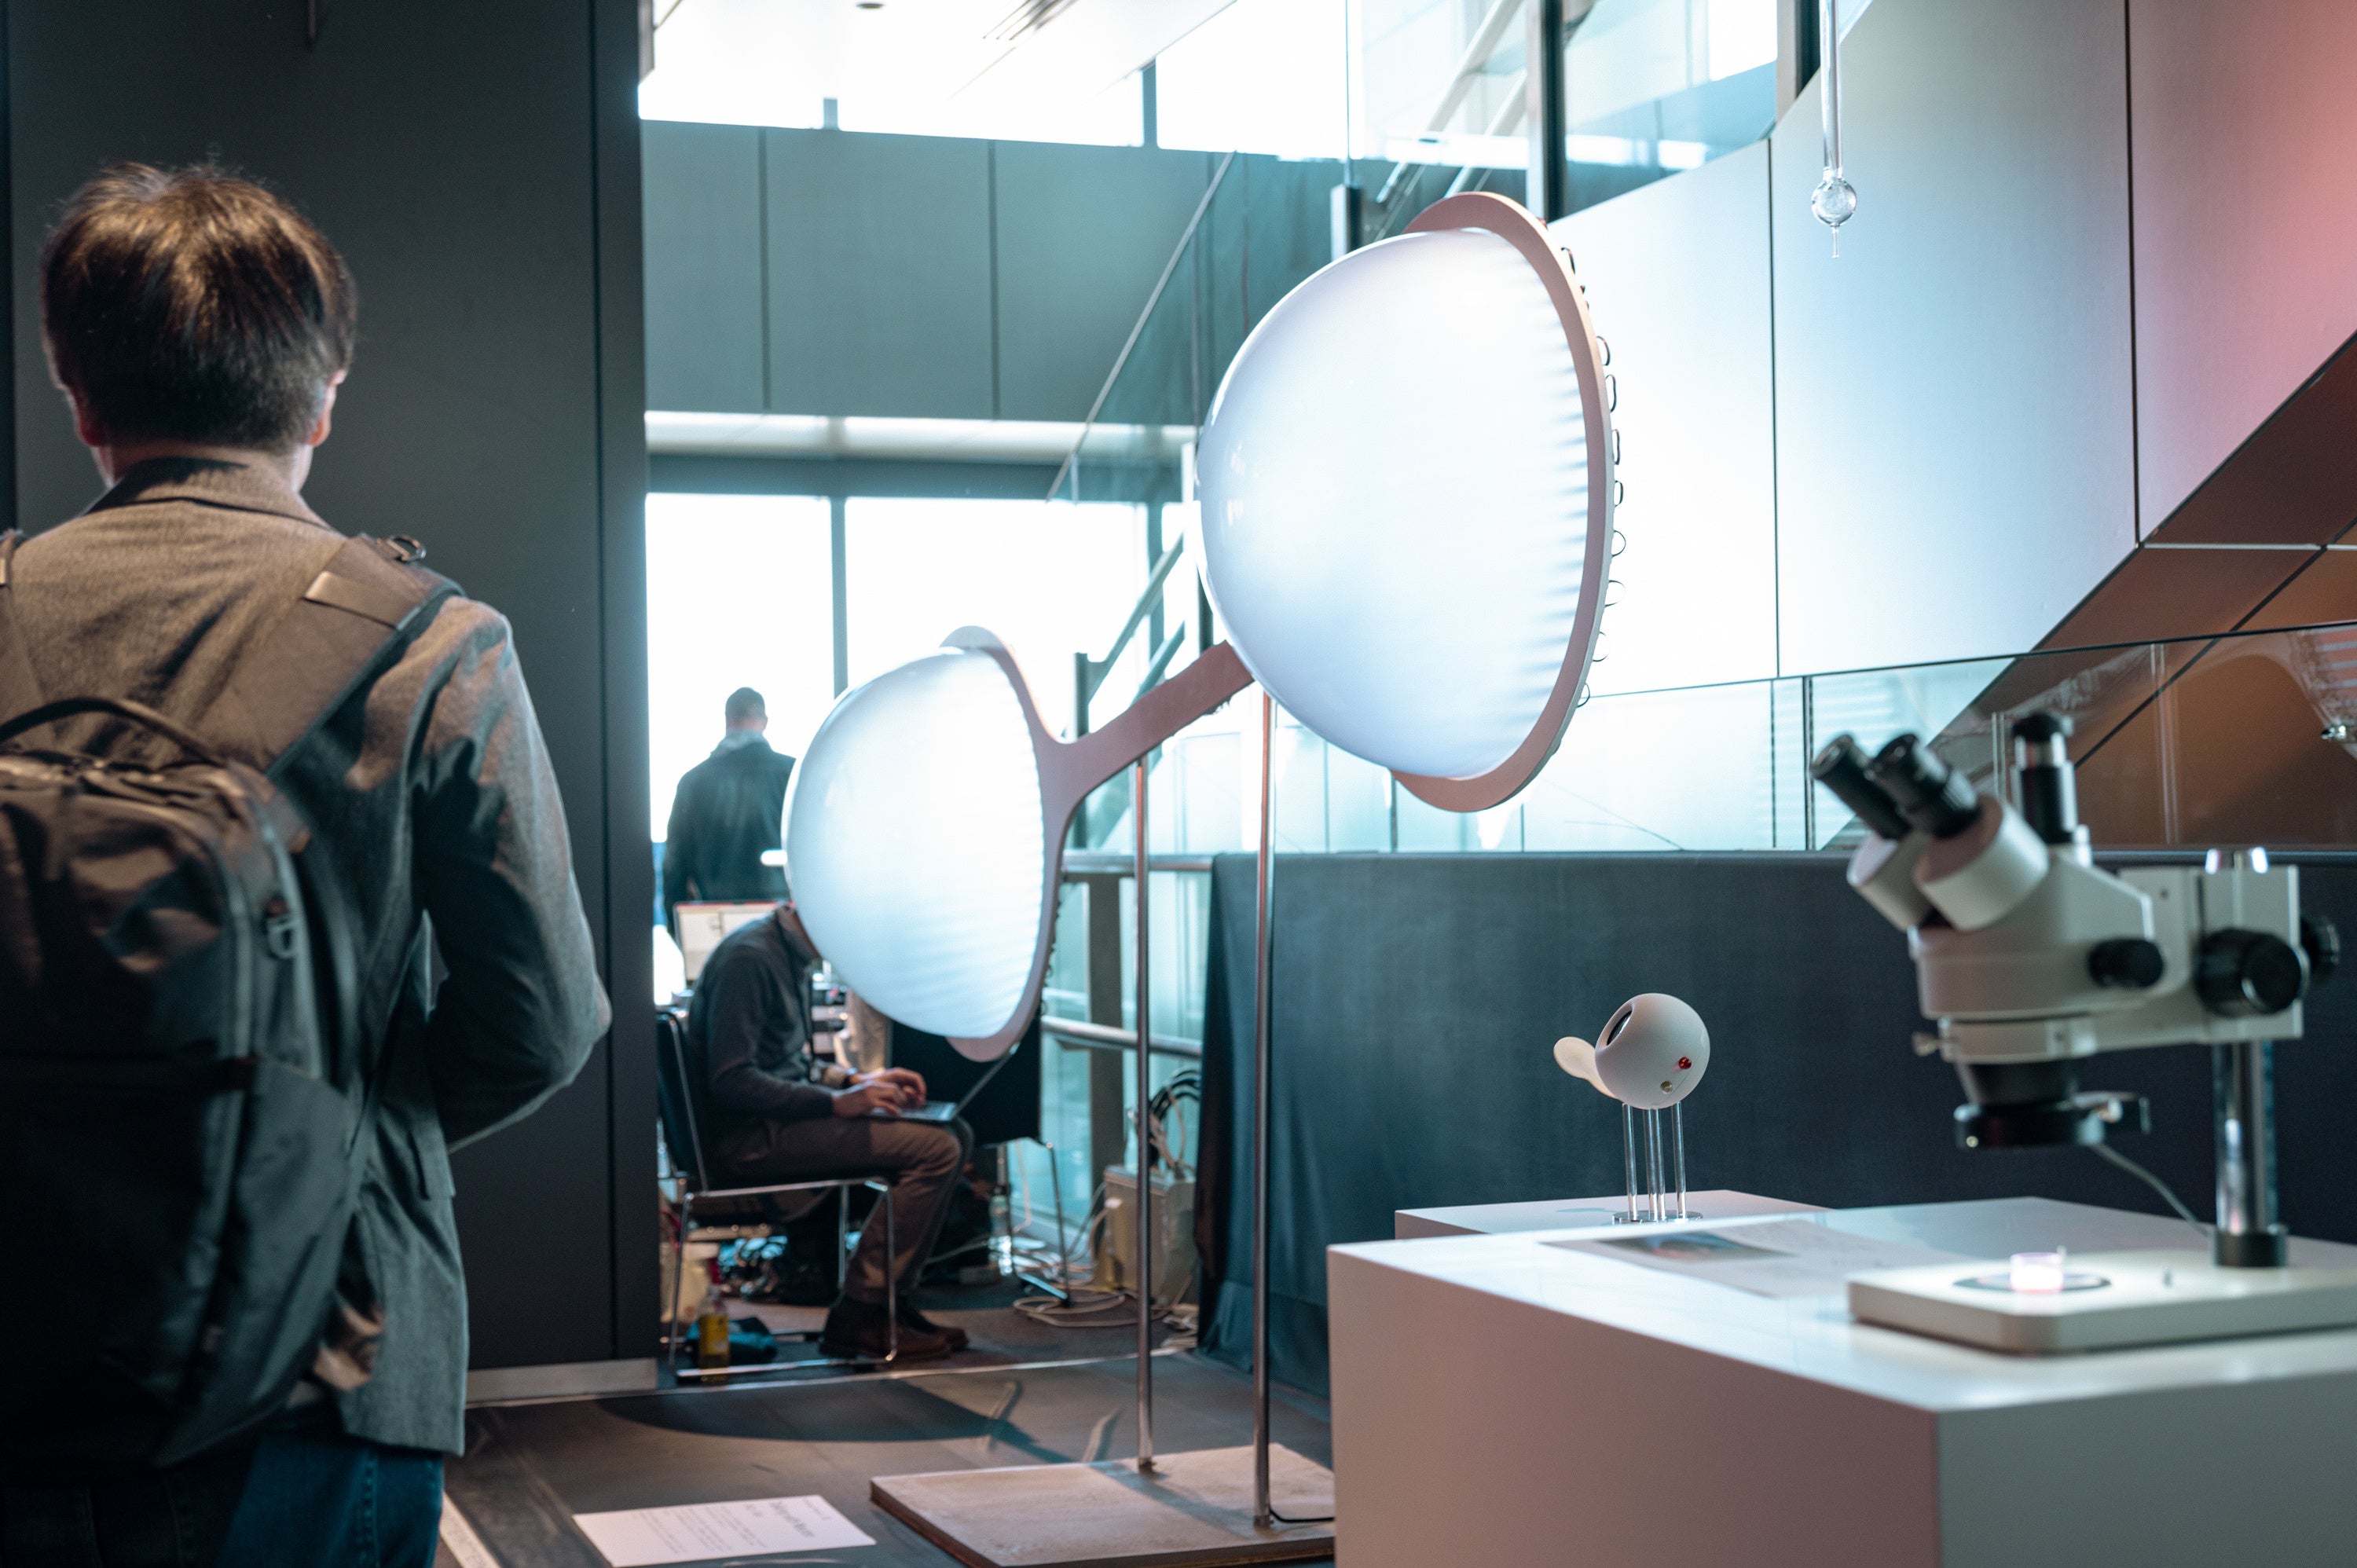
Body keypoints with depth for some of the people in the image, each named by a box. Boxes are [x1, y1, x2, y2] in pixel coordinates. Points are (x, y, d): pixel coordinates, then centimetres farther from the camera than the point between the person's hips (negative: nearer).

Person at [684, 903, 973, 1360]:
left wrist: (855, 1080, 10)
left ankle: (889, 1300, 6)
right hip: (752, 1137, -10)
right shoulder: (749, 958, -17)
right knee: (936, 1150, -19)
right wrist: (836, 1102, -20)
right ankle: (857, 1317, -12)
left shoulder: (791, 955, 16)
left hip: (784, 1117, 10)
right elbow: (731, 1079, -22)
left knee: (954, 1135, 5)